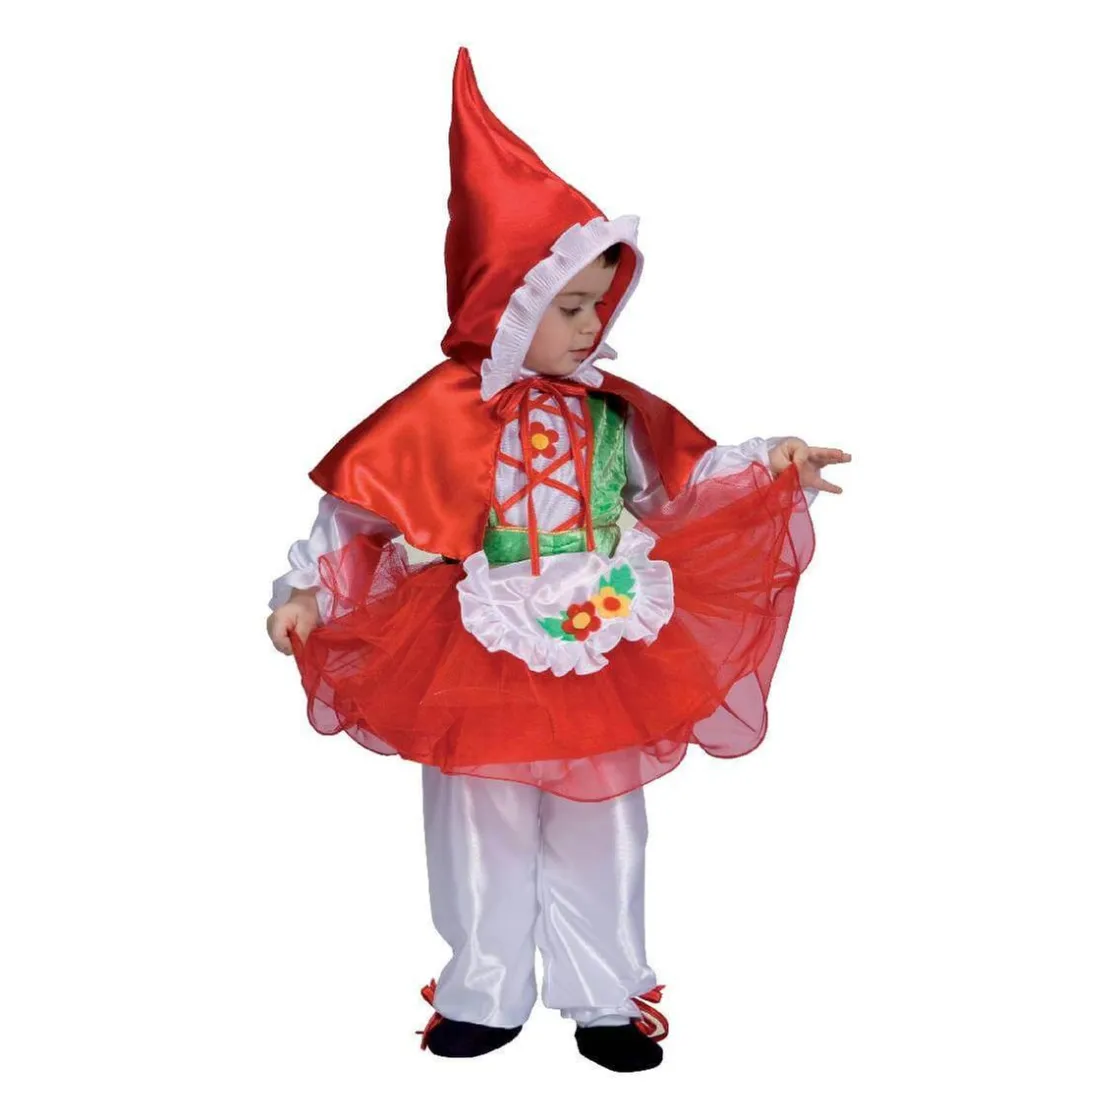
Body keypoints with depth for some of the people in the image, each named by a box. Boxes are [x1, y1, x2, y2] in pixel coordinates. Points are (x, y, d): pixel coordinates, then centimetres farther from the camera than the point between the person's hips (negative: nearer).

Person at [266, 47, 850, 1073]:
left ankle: (605, 999, 28)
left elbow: (683, 485, 11)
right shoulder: (442, 414, -12)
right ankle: (485, 998, 28)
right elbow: (361, 506, -7)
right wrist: (308, 590, -11)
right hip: (484, 664, -3)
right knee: (488, 834, 12)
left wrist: (772, 466, 1)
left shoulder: (611, 410, 2)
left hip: (601, 658, 3)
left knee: (598, 833, 13)